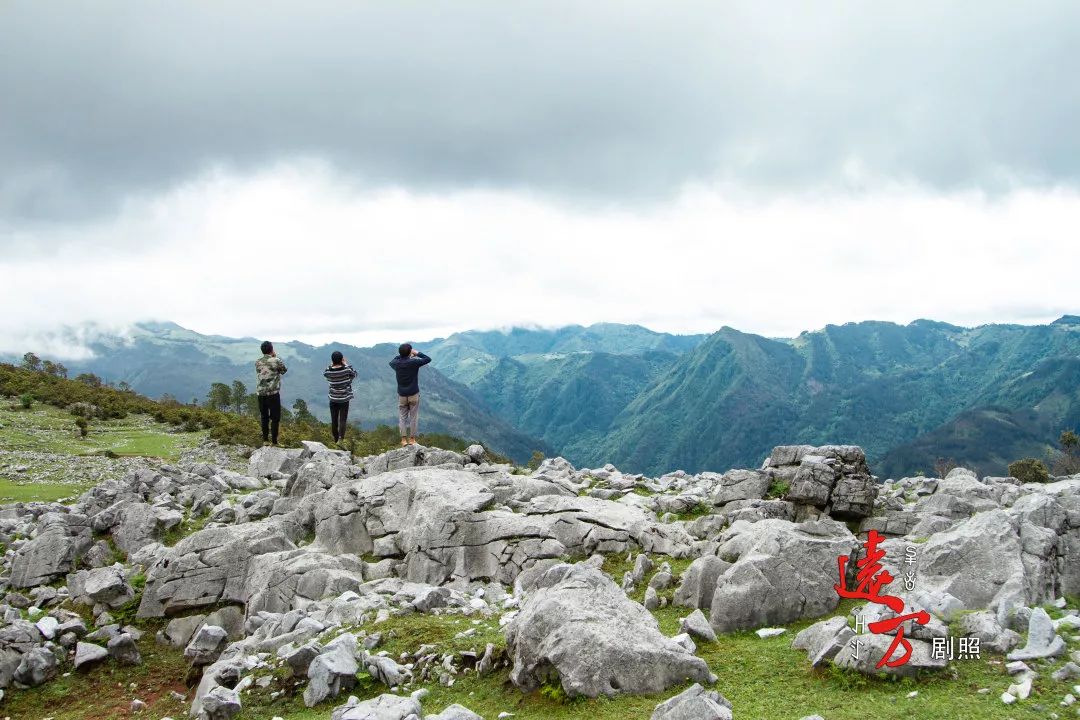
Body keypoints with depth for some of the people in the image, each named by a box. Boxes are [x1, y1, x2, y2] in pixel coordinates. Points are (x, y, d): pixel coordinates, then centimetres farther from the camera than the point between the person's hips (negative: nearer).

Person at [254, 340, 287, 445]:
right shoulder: (276, 361, -9)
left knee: (264, 417, 13)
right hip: (273, 393, -5)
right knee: (275, 418, 2)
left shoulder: (257, 362, 5)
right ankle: (274, 441, 2)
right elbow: (284, 370, 8)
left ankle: (265, 440, 18)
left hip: (261, 393, 5)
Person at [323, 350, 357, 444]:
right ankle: (341, 438, -18)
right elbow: (354, 374, 5)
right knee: (343, 420, -2)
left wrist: (331, 365, 7)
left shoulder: (329, 371, -9)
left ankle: (336, 440, 22)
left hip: (333, 399, 2)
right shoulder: (346, 369, -14)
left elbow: (324, 373, 15)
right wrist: (346, 364, 5)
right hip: (344, 399, -2)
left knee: (334, 420, 11)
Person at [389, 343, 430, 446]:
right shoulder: (414, 362, -15)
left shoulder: (396, 364, -5)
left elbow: (391, 362, 20)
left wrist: (400, 355, 16)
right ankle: (412, 439, 9)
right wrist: (418, 353, 5)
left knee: (402, 417, 10)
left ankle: (404, 439, 7)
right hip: (414, 394, -3)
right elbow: (428, 359, -4)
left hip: (401, 395, 3)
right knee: (414, 417, 7)